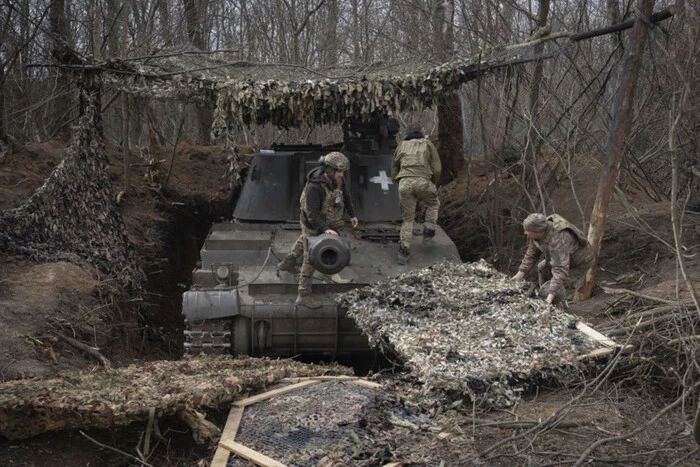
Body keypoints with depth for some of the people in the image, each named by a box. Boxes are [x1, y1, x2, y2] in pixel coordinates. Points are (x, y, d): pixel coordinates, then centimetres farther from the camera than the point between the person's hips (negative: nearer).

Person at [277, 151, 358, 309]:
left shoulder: (337, 178, -15)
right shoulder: (315, 187, -37)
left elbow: (345, 193, 6)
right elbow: (312, 214, -38)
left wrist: (352, 214, 13)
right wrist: (325, 229, -50)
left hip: (326, 222, 8)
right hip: (313, 226, -8)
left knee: (303, 242, 32)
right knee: (311, 259, -1)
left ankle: (287, 263, 58)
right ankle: (304, 295, 8)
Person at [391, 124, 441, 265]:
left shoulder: (401, 146, 25)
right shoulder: (427, 143, 19)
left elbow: (394, 172, 24)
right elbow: (437, 168, 11)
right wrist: (433, 184, 25)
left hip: (404, 183, 2)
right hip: (423, 180, -2)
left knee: (407, 219, 11)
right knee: (433, 204, 30)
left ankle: (404, 251, 1)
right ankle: (429, 229, 14)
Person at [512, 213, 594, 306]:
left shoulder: (558, 240, -41)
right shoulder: (538, 231, -15)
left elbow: (560, 270, -47)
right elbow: (532, 253, 0)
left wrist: (551, 295, -51)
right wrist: (521, 273, -5)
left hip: (579, 264, -9)